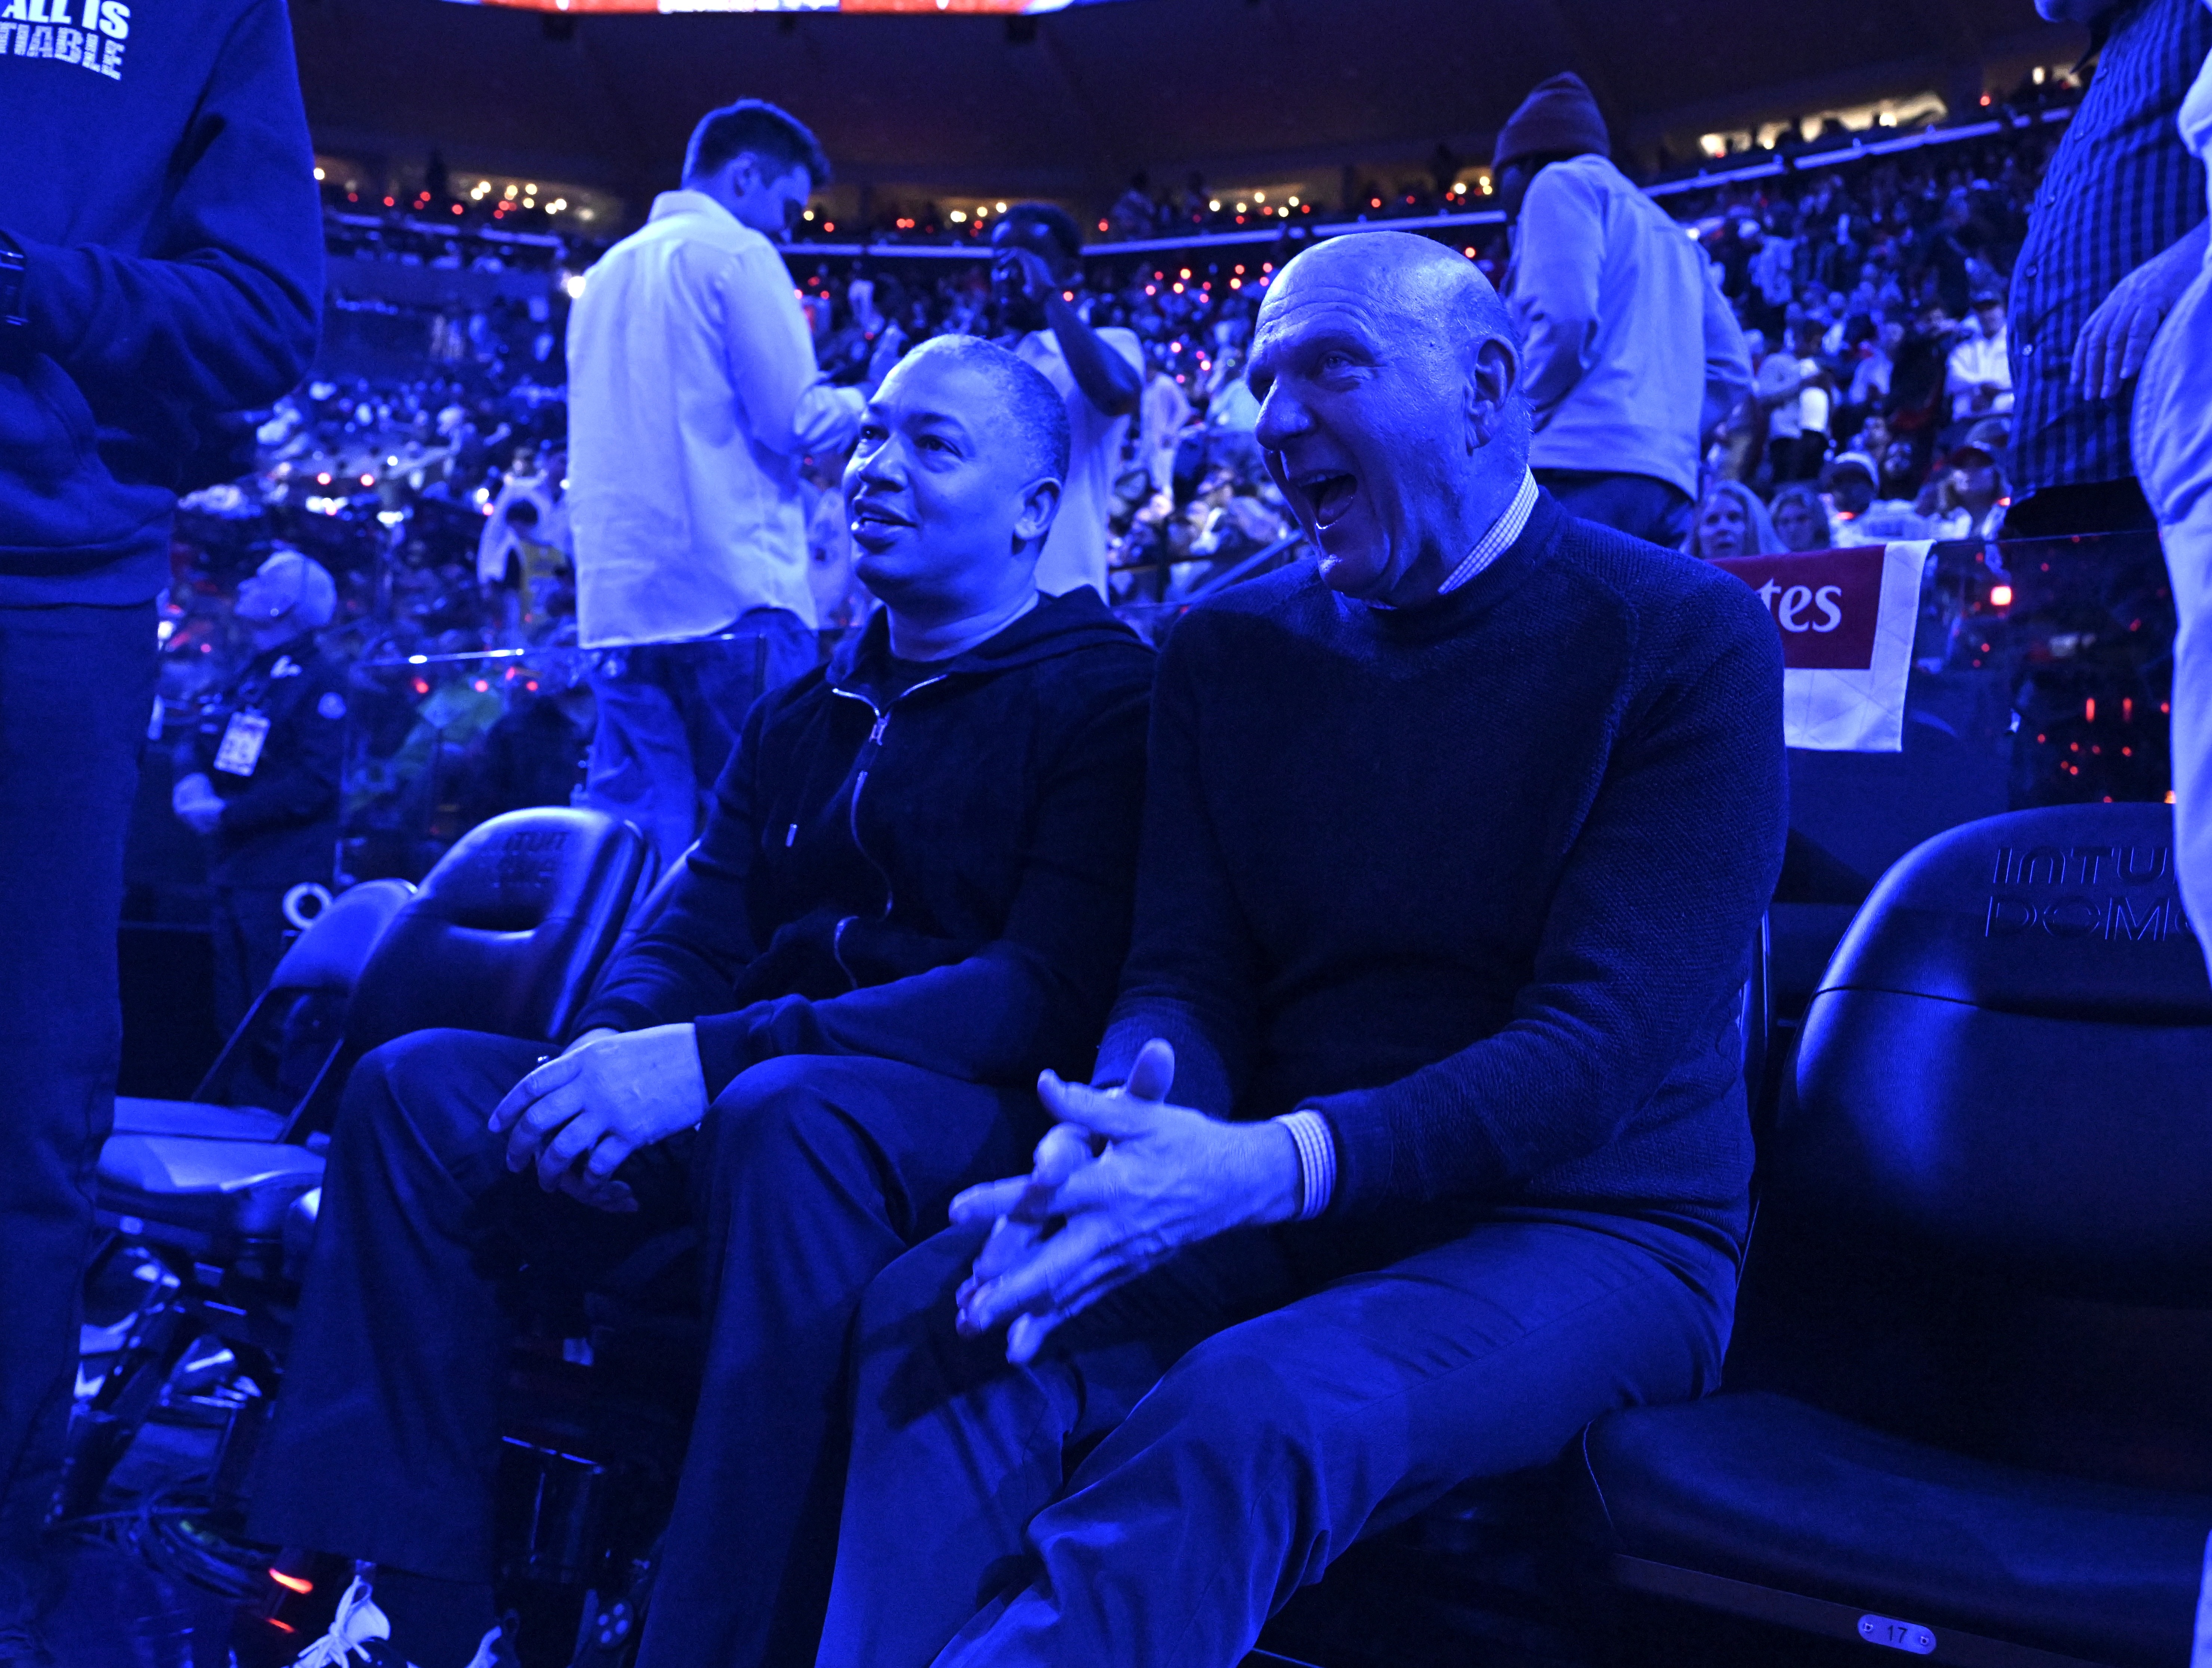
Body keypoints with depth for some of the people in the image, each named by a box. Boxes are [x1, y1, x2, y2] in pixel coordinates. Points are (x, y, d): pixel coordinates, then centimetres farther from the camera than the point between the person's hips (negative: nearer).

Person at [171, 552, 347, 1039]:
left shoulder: (320, 679, -9)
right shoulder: (247, 677, 17)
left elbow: (315, 781, -16)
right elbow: (196, 742, 16)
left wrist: (227, 814, -16)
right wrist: (193, 781, -6)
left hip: (283, 877, -8)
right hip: (230, 868, 8)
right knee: (234, 1017, 12)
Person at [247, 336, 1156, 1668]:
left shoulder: (1106, 697, -3)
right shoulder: (803, 713, 21)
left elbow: (1055, 987, -17)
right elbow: (697, 936, 15)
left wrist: (712, 1057, -25)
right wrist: (613, 1050, -12)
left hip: (972, 1115, -7)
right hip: (741, 1102, 7)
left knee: (786, 1114, -38)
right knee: (419, 1088, -9)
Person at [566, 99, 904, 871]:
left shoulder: (607, 272, 20)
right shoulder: (738, 255, -3)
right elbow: (793, 419, -10)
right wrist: (871, 396, 7)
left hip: (617, 598, 7)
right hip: (735, 591, -7)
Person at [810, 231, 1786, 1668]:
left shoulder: (1685, 638, -7)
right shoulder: (1230, 650, 9)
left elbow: (1608, 1038, -17)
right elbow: (1188, 975, 3)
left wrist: (1275, 1163, -31)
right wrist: (1128, 1110, -22)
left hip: (1584, 1224, -4)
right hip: (1278, 1206, 4)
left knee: (1251, 1408, -34)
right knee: (943, 1312, -24)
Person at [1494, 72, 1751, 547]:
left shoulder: (1562, 183, 7)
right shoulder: (1671, 232, 32)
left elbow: (1563, 320, -11)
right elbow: (1731, 367, 23)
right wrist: (1663, 435, 18)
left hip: (1585, 471, -8)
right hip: (1669, 480, 8)